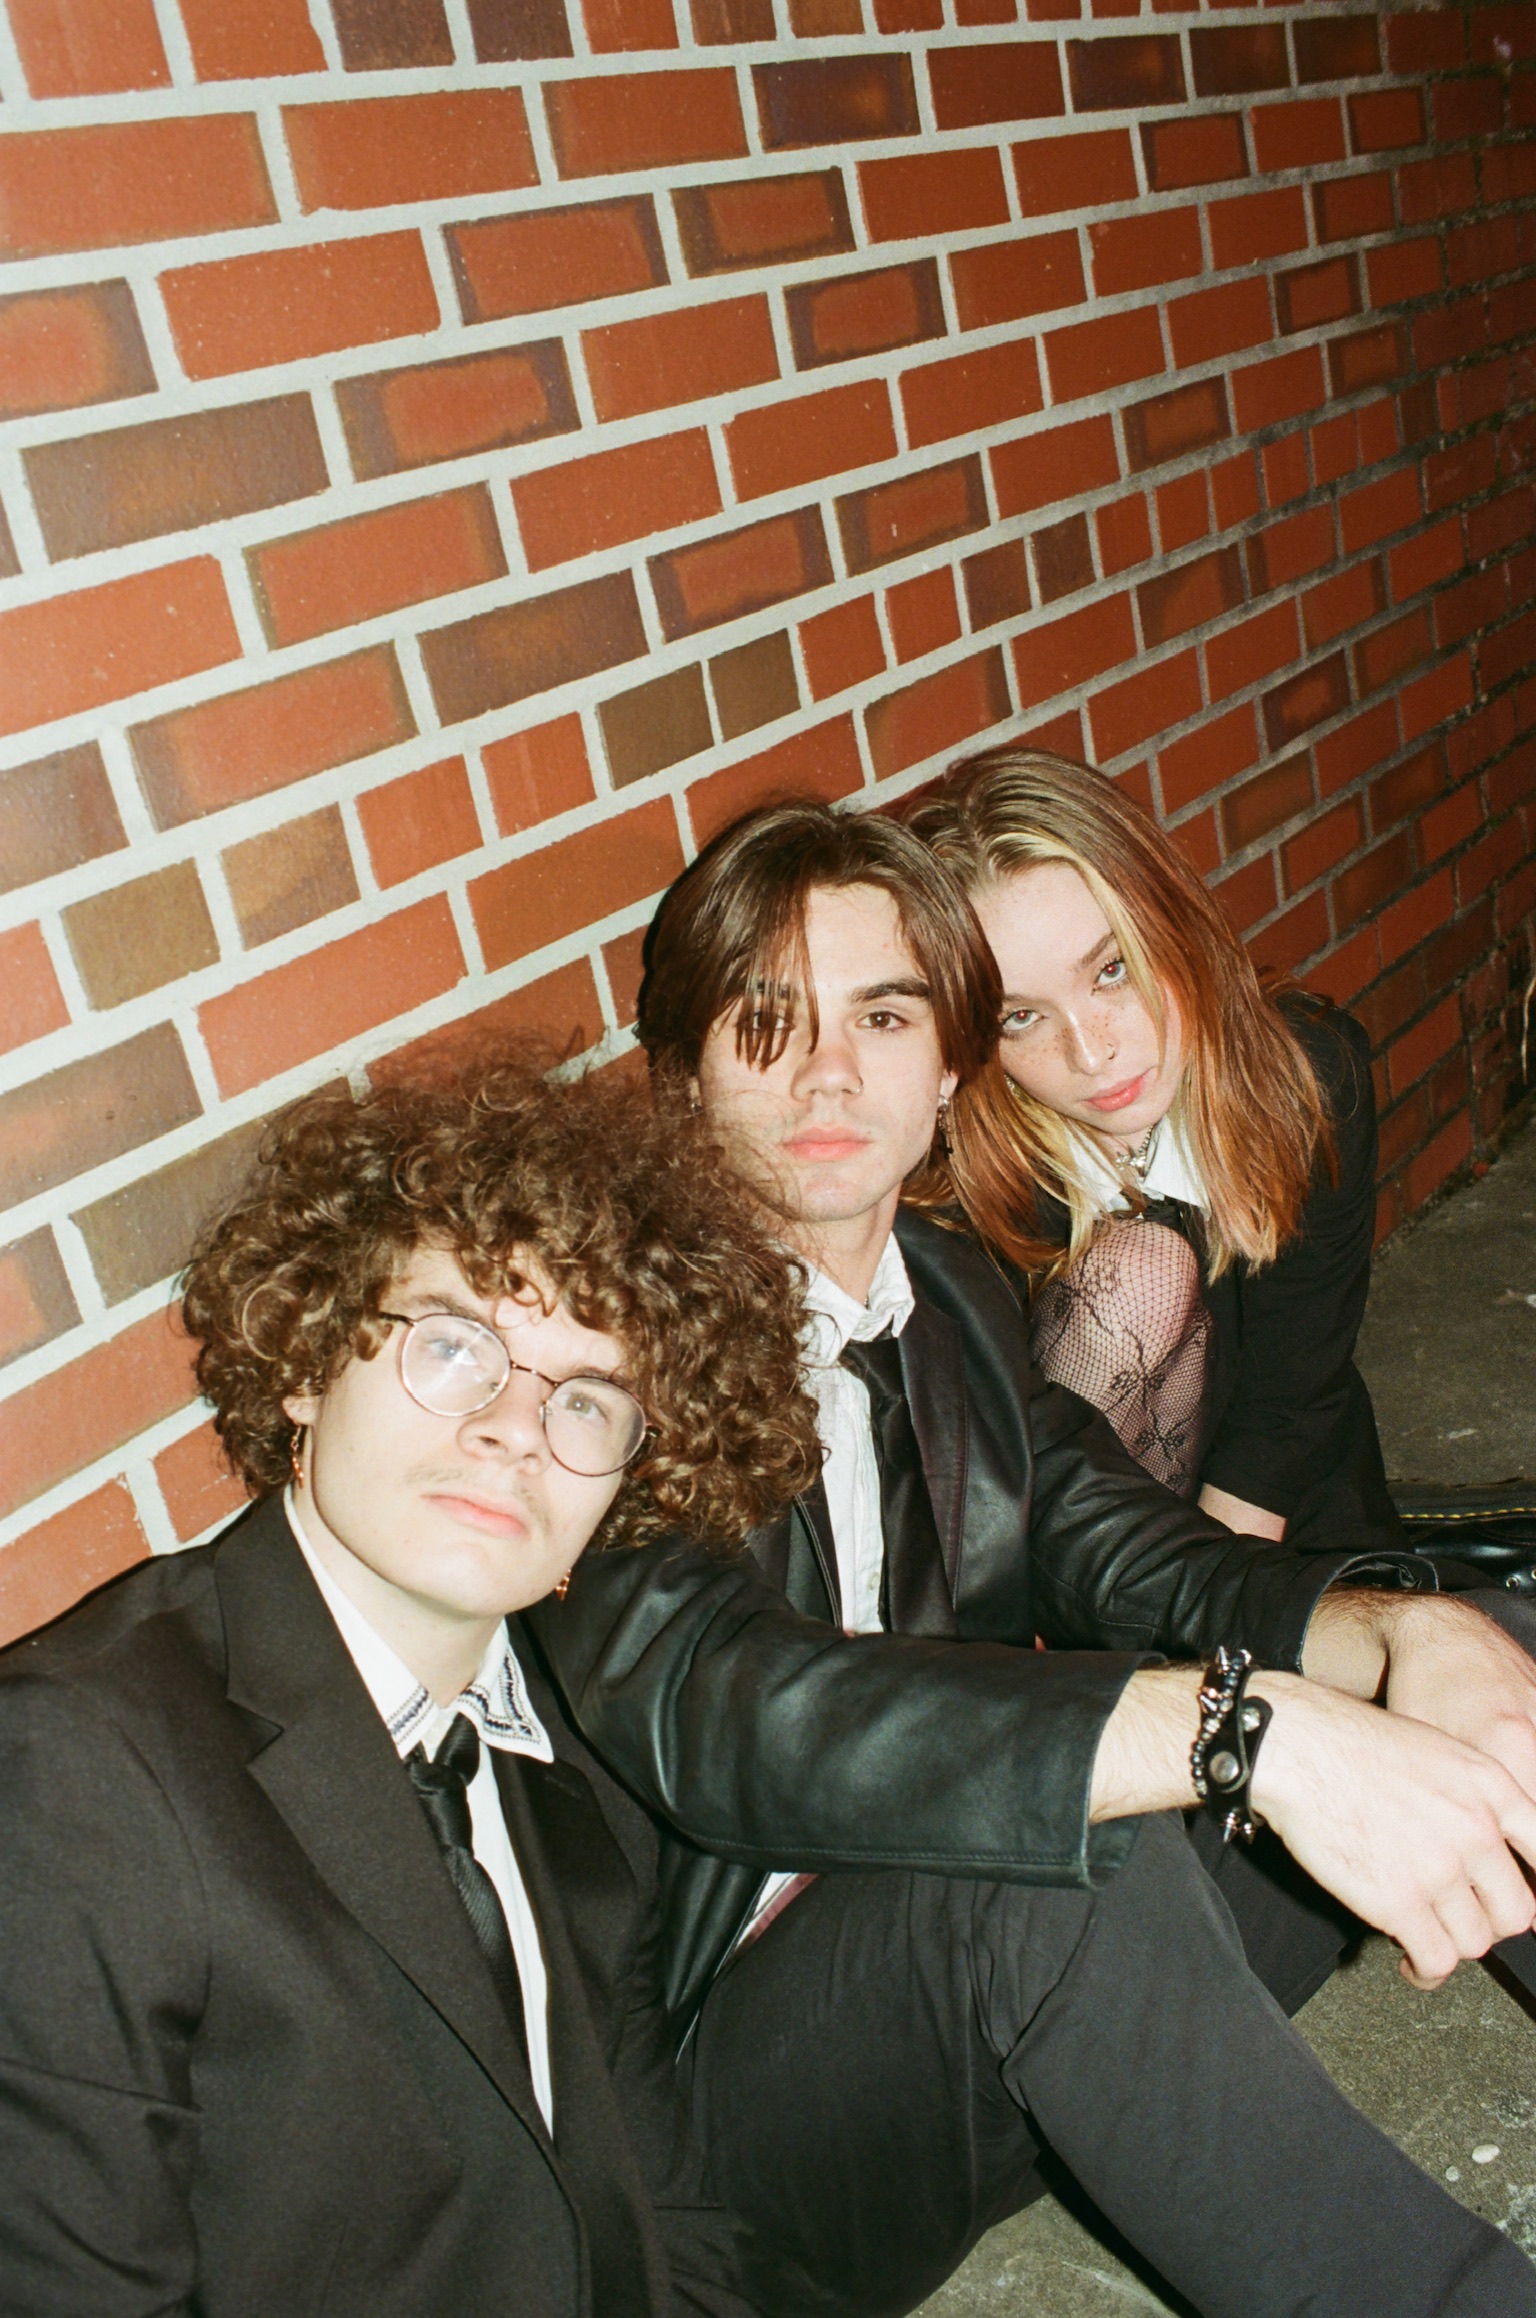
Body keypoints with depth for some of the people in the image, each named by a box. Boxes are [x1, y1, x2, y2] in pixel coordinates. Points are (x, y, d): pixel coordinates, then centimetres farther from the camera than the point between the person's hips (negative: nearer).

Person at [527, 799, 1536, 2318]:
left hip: (1019, 2020, 7)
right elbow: (710, 1708, -33)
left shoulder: (955, 1298, 9)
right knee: (1038, 1855, -38)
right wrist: (1252, 1732, -41)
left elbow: (1128, 1557, 0)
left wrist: (1404, 1634, -23)